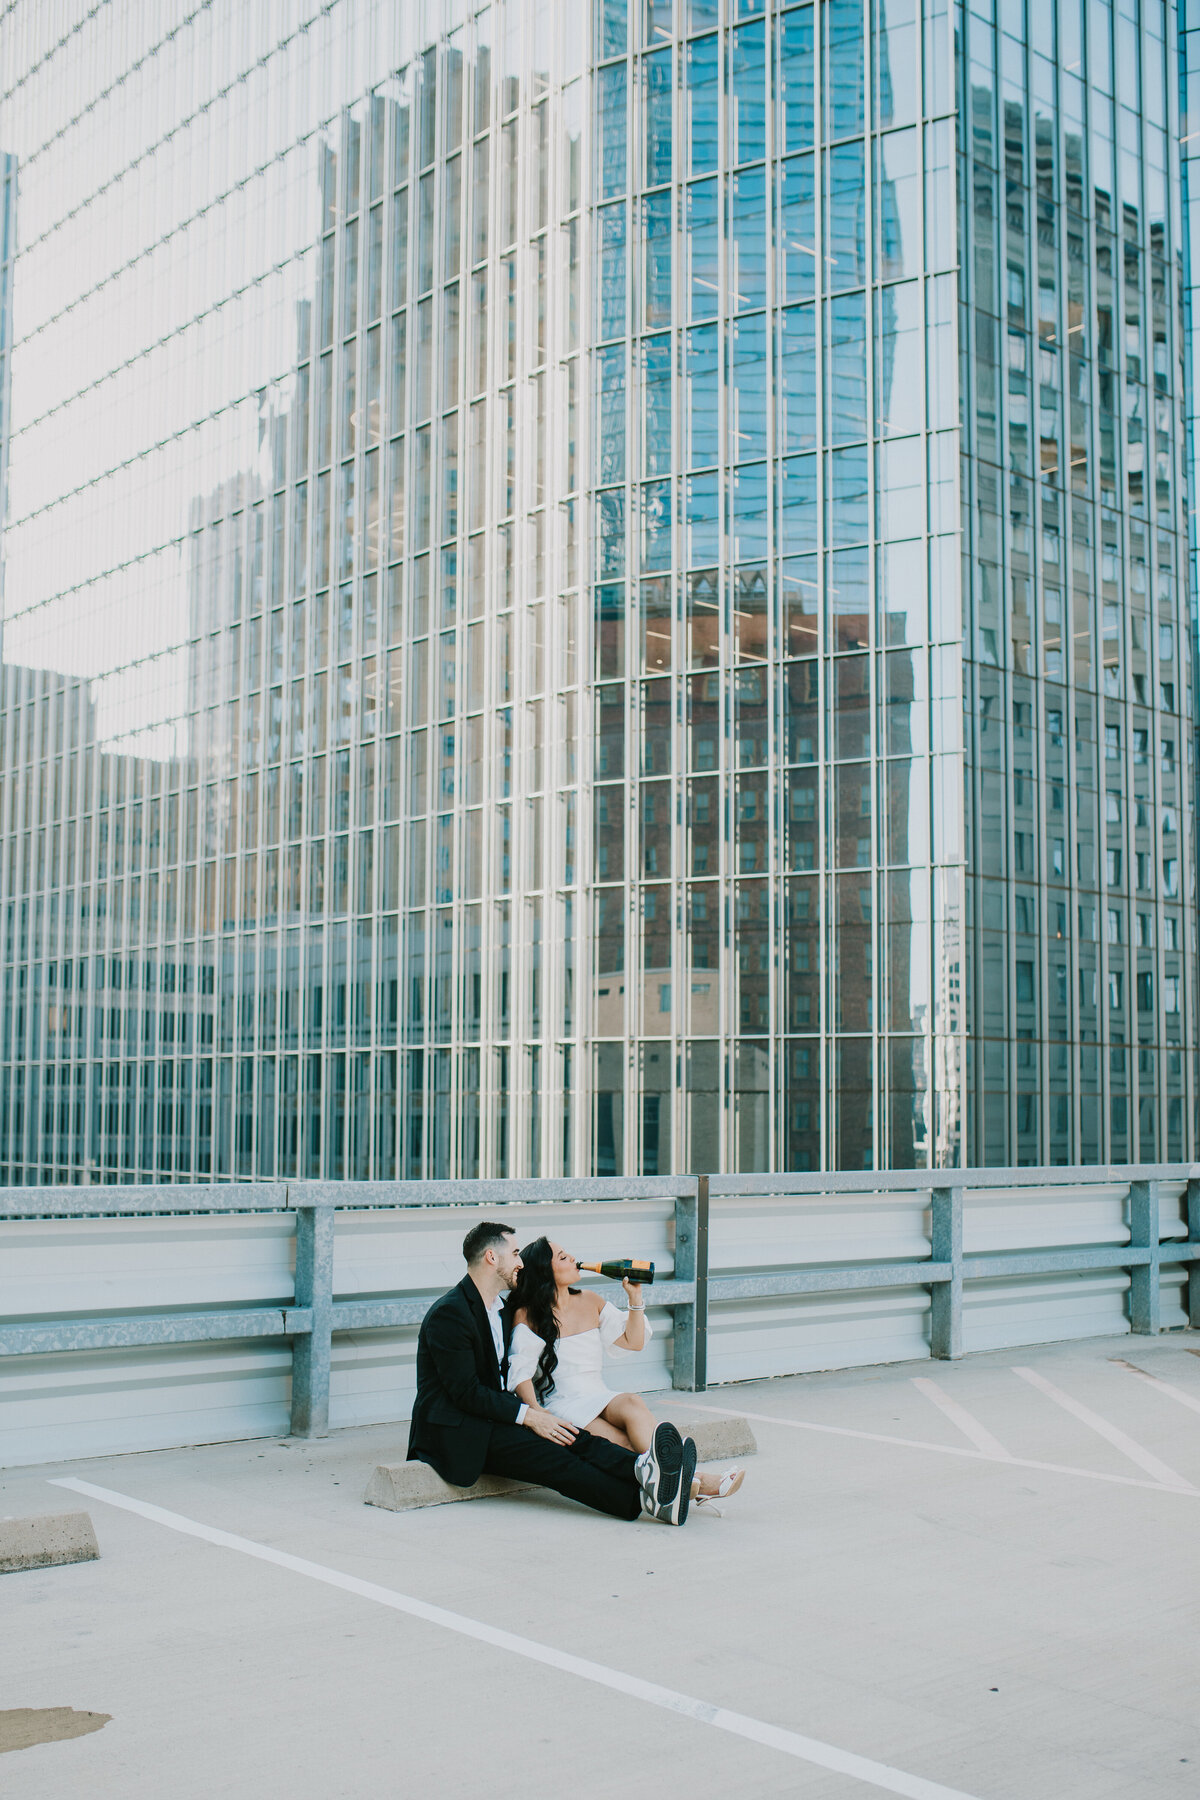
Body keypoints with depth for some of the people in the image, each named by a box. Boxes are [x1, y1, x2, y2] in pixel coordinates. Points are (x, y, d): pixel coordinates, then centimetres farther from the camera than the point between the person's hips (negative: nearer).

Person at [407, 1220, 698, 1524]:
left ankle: (642, 1468, -46)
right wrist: (527, 1414, -22)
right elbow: (466, 1392, -20)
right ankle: (641, 1499, -48)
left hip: (493, 1413, 9)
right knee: (548, 1453, -30)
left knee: (567, 1436, -21)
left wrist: (533, 1407, -2)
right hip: (454, 1429, -9)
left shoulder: (500, 1307, 16)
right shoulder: (449, 1313, -15)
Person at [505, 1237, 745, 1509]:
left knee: (633, 1404, -32)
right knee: (624, 1445, -32)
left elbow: (633, 1342, 19)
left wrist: (635, 1297, 10)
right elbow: (521, 1373, -11)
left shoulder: (590, 1301, 15)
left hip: (600, 1399, 4)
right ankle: (689, 1482, -42)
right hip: (560, 1406, -4)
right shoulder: (526, 1317, -1)